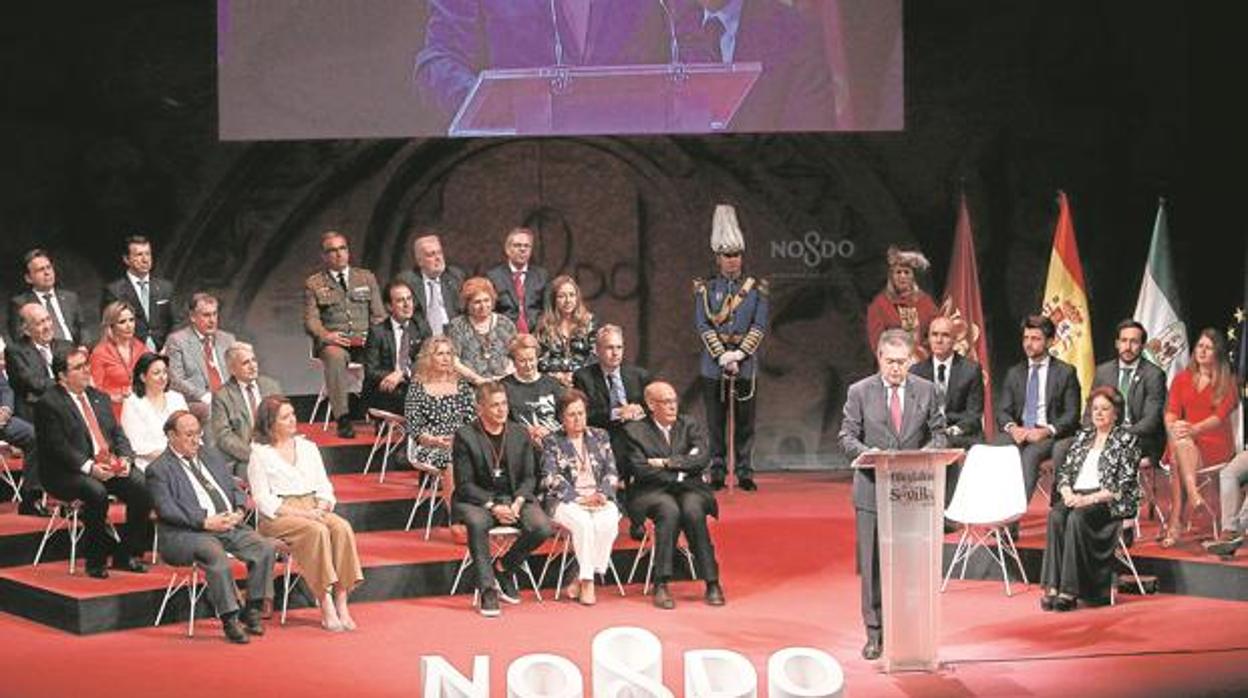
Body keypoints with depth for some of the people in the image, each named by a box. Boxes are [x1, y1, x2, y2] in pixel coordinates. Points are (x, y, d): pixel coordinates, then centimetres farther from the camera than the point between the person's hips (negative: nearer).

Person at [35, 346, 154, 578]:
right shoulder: (49, 404, -5)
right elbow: (58, 446, -14)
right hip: (68, 473, -6)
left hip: (111, 467, 6)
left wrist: (125, 458, -6)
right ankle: (95, 561, -18)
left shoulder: (99, 398, 18)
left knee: (143, 487, -19)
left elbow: (118, 434, 15)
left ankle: (125, 555, -5)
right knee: (96, 492, -35)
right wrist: (89, 467, -24)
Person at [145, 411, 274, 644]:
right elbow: (167, 510, -12)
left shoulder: (211, 455, 22)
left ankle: (252, 611, -8)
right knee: (215, 553, -36)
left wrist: (239, 511, -1)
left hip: (230, 527, 6)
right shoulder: (159, 469, 1)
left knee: (265, 547, -17)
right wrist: (205, 522, -20)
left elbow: (235, 488, 22)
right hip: (187, 534, -6)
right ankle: (229, 620, -29)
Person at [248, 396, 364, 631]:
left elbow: (324, 486, 16)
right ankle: (326, 606, -33)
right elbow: (263, 500, -5)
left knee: (342, 528, -27)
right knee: (317, 531, -34)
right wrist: (300, 513, -15)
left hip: (314, 508, 5)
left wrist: (321, 508, -6)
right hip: (279, 515, -5)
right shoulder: (260, 454, 3)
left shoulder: (308, 447, 19)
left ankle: (341, 603, -30)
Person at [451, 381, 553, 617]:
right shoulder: (465, 436, -5)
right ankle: (488, 589, -27)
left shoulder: (520, 435, 8)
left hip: (515, 498, 4)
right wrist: (492, 506, -20)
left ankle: (504, 567, 3)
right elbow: (464, 484, -7)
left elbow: (528, 477, 10)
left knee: (542, 527, -23)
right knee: (477, 523, -38)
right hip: (477, 500, -4)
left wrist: (518, 502, -12)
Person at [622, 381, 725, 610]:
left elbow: (702, 458, -5)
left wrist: (667, 463, -10)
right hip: (652, 492, -2)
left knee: (692, 509, -32)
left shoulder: (690, 426, 12)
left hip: (688, 489, 2)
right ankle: (661, 586, -34)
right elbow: (641, 470, -8)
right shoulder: (635, 431, 4)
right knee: (669, 510, -35)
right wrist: (681, 468, -6)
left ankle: (712, 583, -26)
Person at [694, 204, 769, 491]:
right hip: (713, 364, 0)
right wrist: (723, 356, -12)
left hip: (746, 364, 0)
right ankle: (717, 473, 6)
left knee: (745, 422, 2)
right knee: (716, 422, 2)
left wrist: (739, 354, -11)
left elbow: (759, 326, 0)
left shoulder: (756, 288, 6)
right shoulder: (705, 289, 5)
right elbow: (703, 325, -2)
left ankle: (744, 473, 6)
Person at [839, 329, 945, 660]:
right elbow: (847, 437, 1)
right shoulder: (859, 392, 2)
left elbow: (938, 435, 9)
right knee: (872, 564, 2)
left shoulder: (927, 391, 6)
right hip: (873, 489, -1)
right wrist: (868, 453, -20)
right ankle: (875, 632, 10)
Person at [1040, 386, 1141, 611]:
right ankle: (1053, 586, -36)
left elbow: (1124, 484, -5)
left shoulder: (1126, 440, 5)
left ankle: (1070, 591, -37)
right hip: (1076, 498, 5)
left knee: (1077, 517, -35)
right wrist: (1067, 493, -6)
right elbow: (1063, 470, 16)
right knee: (1056, 515, -29)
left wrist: (1090, 498, -17)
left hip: (1109, 502, -4)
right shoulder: (1083, 436, 22)